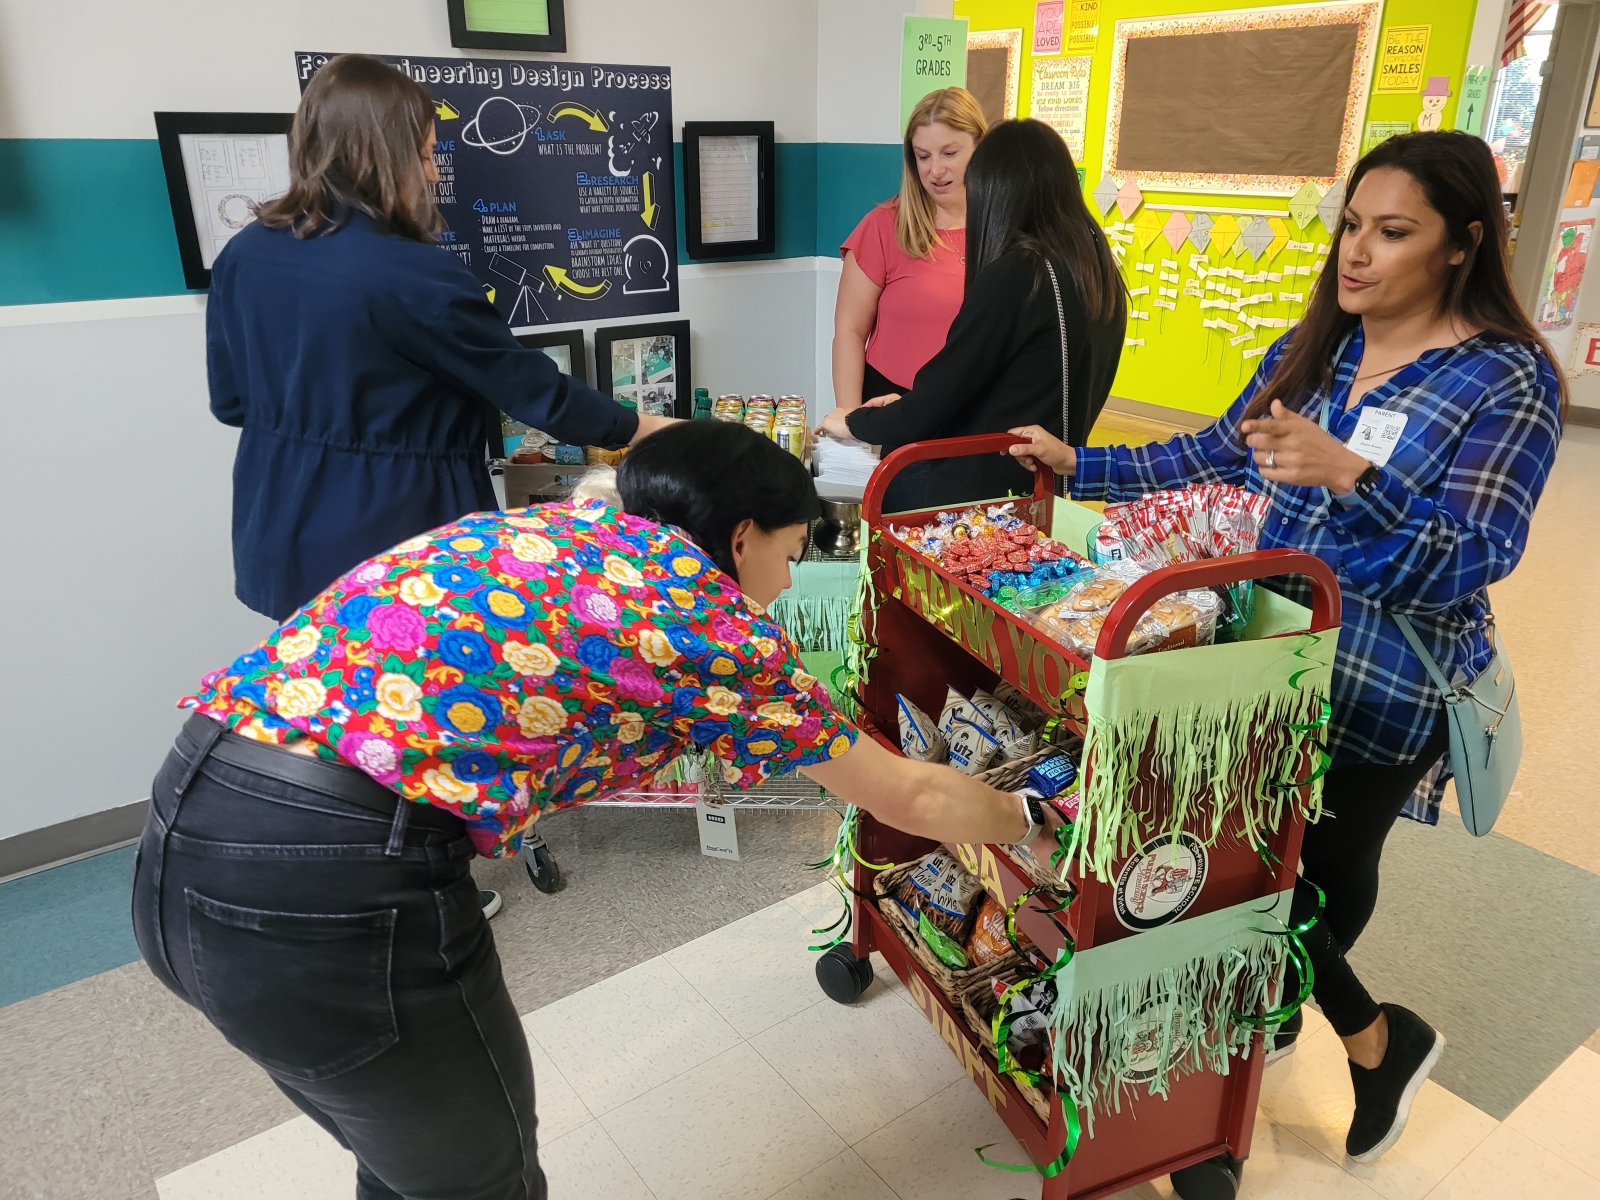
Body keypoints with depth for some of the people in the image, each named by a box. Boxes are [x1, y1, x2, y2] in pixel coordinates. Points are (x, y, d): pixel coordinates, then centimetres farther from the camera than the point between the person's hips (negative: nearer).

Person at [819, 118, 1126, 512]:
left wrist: (855, 422, 4)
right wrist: (911, 406, 16)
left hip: (987, 490, -8)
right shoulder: (1098, 271, 7)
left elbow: (942, 389, -13)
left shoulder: (1015, 275, -18)